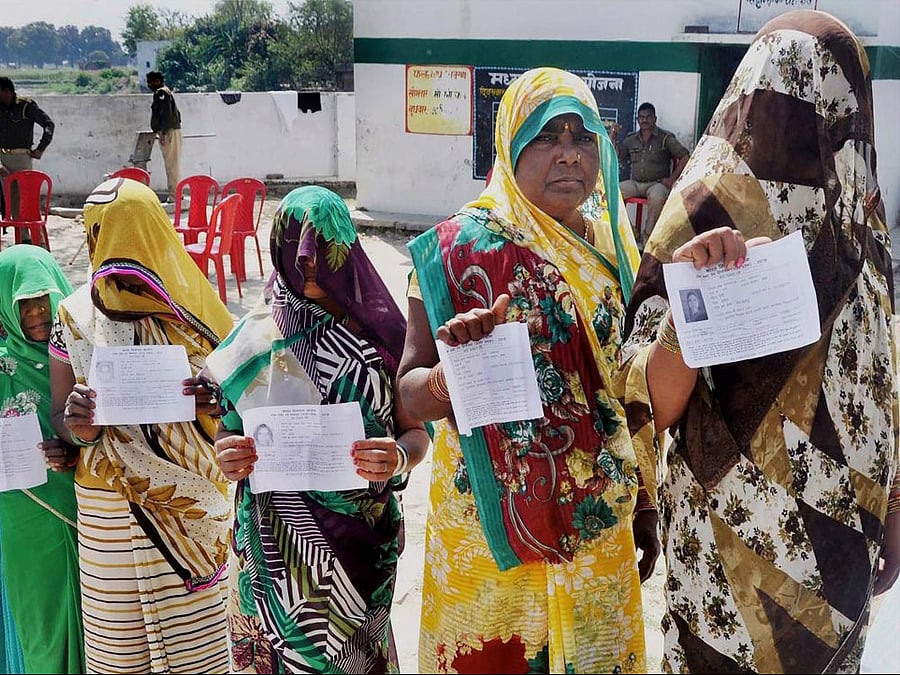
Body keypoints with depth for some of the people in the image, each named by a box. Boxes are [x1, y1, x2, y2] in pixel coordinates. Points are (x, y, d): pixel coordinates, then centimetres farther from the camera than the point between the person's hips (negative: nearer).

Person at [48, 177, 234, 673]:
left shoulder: (191, 307, -1)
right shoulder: (77, 315, 1)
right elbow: (60, 414, 4)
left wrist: (218, 400, -18)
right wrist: (77, 427, -19)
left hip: (192, 501, 0)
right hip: (108, 505, 1)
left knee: (195, 631, 3)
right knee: (118, 633, 6)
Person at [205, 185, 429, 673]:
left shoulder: (379, 329, -1)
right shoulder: (257, 336, 2)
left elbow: (416, 431, 0)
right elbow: (227, 428, 8)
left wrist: (398, 458, -21)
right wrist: (228, 456, -15)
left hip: (361, 536, 0)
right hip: (276, 537, 1)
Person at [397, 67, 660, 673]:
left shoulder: (612, 247, 2)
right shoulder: (462, 247, -11)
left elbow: (630, 392, 10)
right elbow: (410, 391, -12)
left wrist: (645, 507, 13)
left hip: (599, 527, 4)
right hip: (493, 530, -4)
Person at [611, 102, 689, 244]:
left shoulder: (665, 138, 2)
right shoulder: (631, 139, 15)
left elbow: (685, 157, -3)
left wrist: (672, 179, -9)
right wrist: (614, 137, 6)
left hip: (657, 183, -4)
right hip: (635, 183, 4)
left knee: (656, 198, -39)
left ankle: (646, 238, -26)